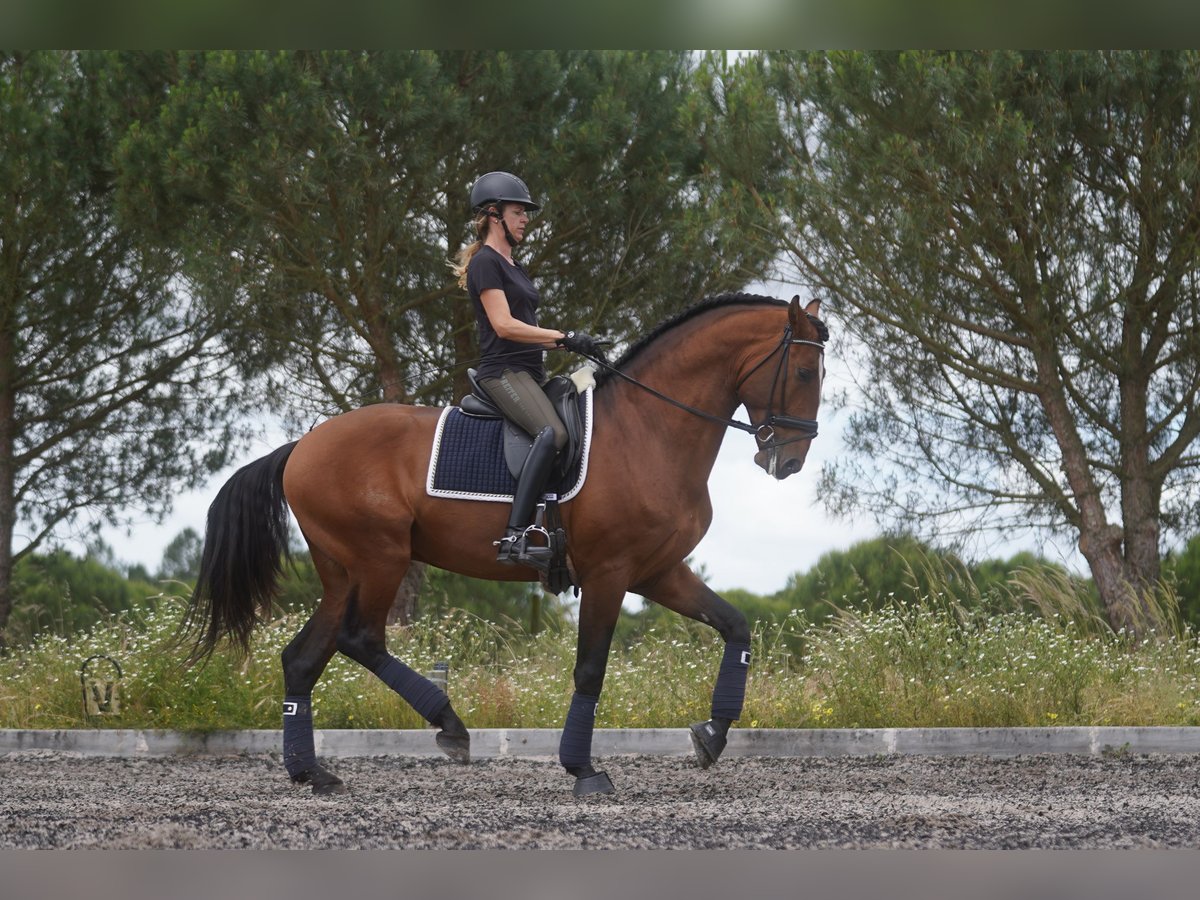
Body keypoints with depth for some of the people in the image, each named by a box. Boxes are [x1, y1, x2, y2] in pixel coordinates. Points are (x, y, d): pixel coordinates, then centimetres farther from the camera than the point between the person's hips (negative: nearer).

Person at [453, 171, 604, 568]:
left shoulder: (511, 265, 24)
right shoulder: (486, 262, -6)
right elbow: (504, 325, -16)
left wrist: (568, 343, 13)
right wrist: (564, 338, -17)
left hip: (529, 372, 11)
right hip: (503, 371, -11)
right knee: (552, 433, -32)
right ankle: (515, 538, -39)